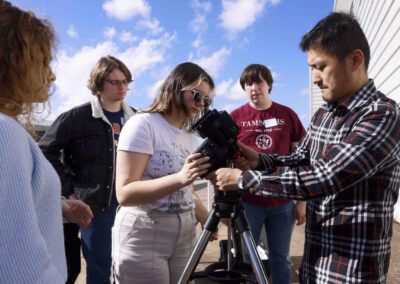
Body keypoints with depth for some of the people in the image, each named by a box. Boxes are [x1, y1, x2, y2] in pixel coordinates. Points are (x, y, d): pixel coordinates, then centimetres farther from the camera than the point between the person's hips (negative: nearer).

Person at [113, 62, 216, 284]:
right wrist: (179, 178, -31)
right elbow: (125, 194, -20)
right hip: (144, 240, -6)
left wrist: (207, 219, 0)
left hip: (184, 238, 7)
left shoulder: (190, 136, 11)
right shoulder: (143, 124, -11)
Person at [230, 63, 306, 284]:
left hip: (283, 202, 1)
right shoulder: (235, 117, 1)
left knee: (281, 259, 13)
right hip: (247, 202, -1)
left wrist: (302, 201, 2)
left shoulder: (288, 115, 4)